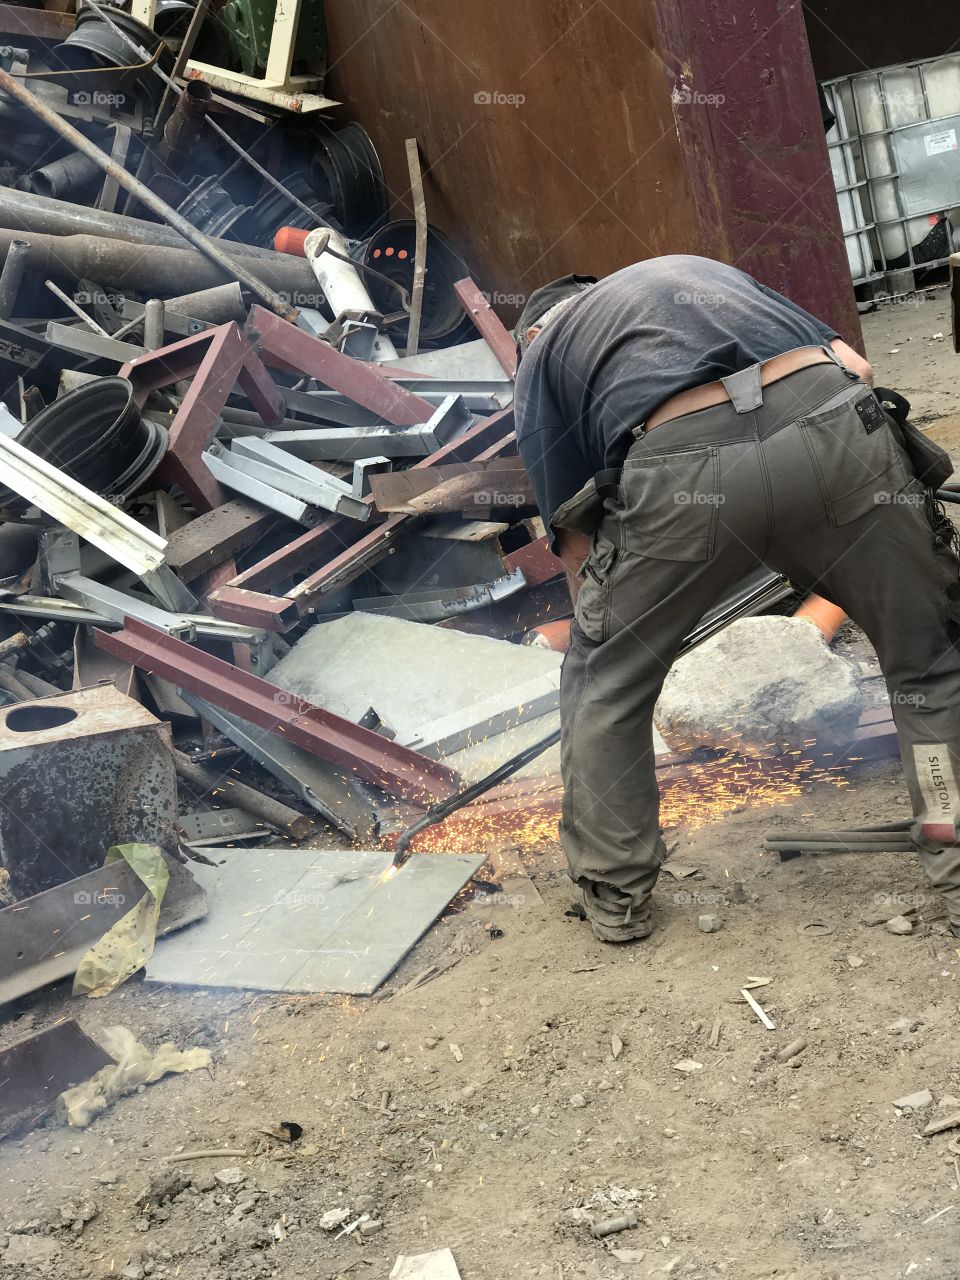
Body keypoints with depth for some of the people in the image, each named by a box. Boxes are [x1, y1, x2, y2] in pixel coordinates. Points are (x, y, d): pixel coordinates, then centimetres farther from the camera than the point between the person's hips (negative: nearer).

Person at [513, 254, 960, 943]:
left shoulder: (544, 351, 31)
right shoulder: (697, 266, 40)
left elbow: (574, 537, 24)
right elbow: (856, 365, 28)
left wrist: (597, 615, 39)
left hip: (684, 470, -2)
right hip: (835, 420, 2)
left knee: (605, 679, 23)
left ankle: (615, 892, 31)